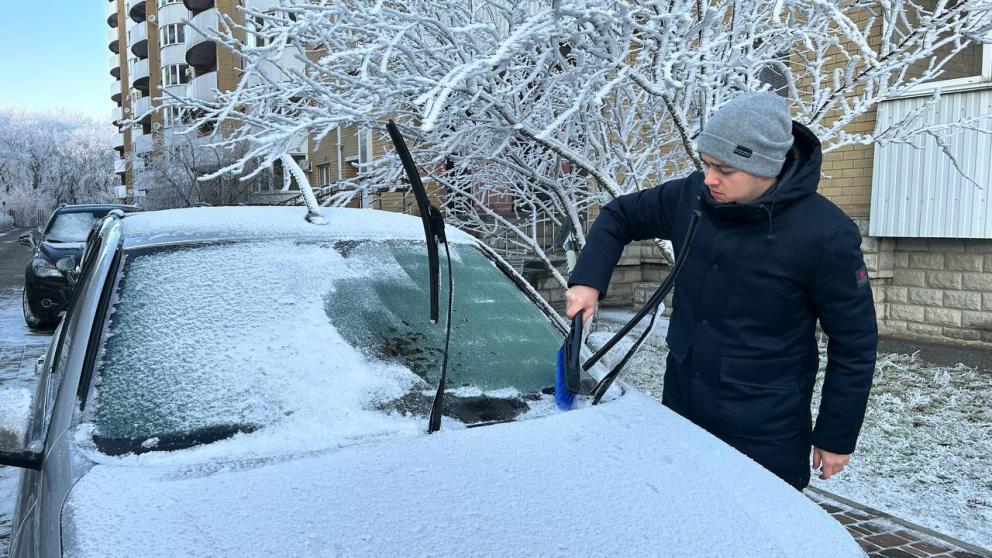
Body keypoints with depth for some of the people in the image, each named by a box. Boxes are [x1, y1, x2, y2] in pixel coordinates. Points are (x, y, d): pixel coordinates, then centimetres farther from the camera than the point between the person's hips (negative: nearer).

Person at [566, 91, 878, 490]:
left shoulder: (825, 234, -17)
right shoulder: (691, 197, -6)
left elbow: (854, 344, -9)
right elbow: (619, 216, 11)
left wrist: (837, 438, -5)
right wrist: (588, 280, -5)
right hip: (680, 410, 5)